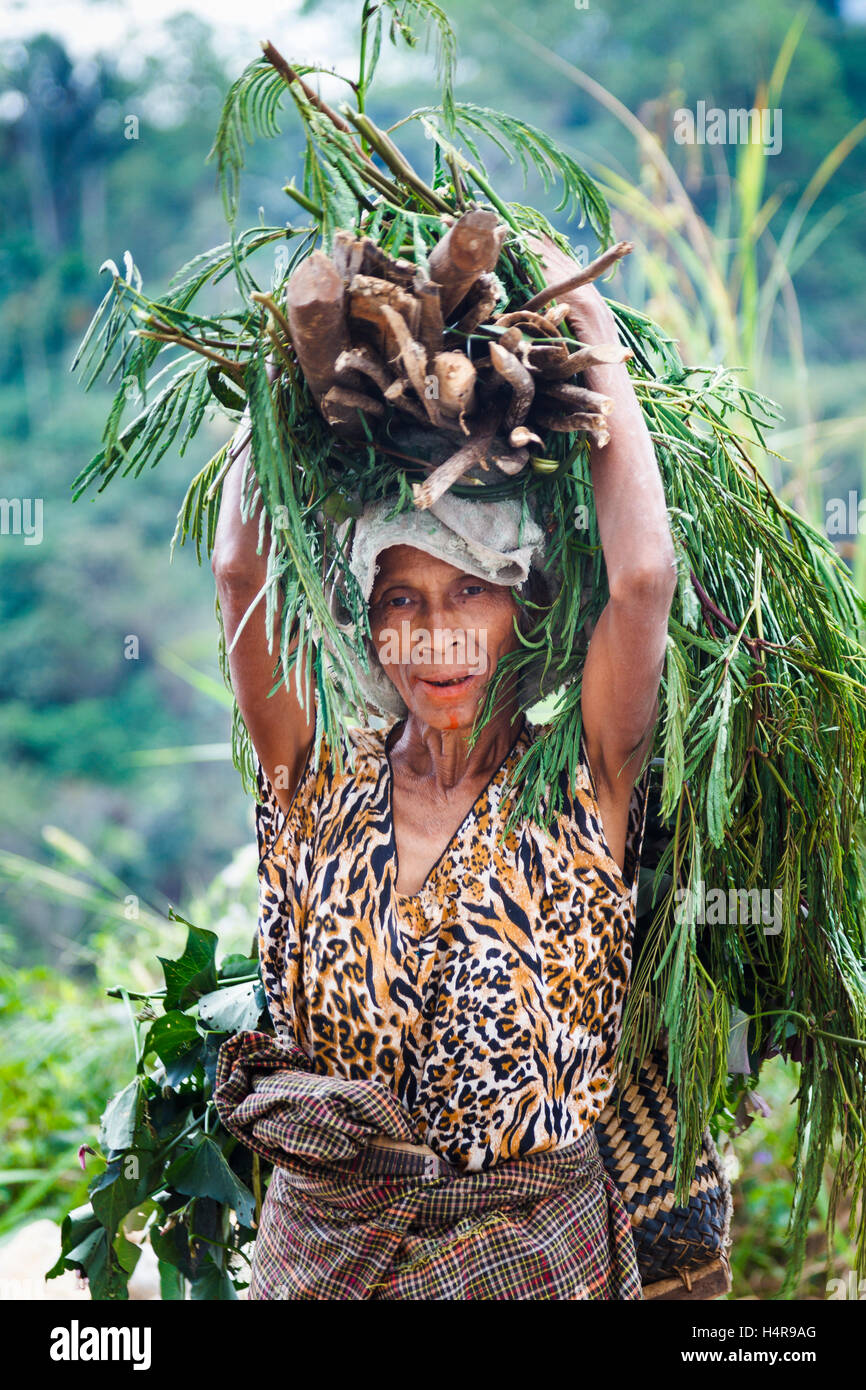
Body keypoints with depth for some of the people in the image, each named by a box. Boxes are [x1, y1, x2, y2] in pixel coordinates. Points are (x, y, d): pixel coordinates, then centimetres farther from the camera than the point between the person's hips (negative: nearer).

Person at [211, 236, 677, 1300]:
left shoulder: (579, 786, -7)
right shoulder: (321, 781, -1)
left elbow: (642, 575, -20)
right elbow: (240, 570, -11)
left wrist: (590, 333, -12)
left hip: (532, 1246, -2)